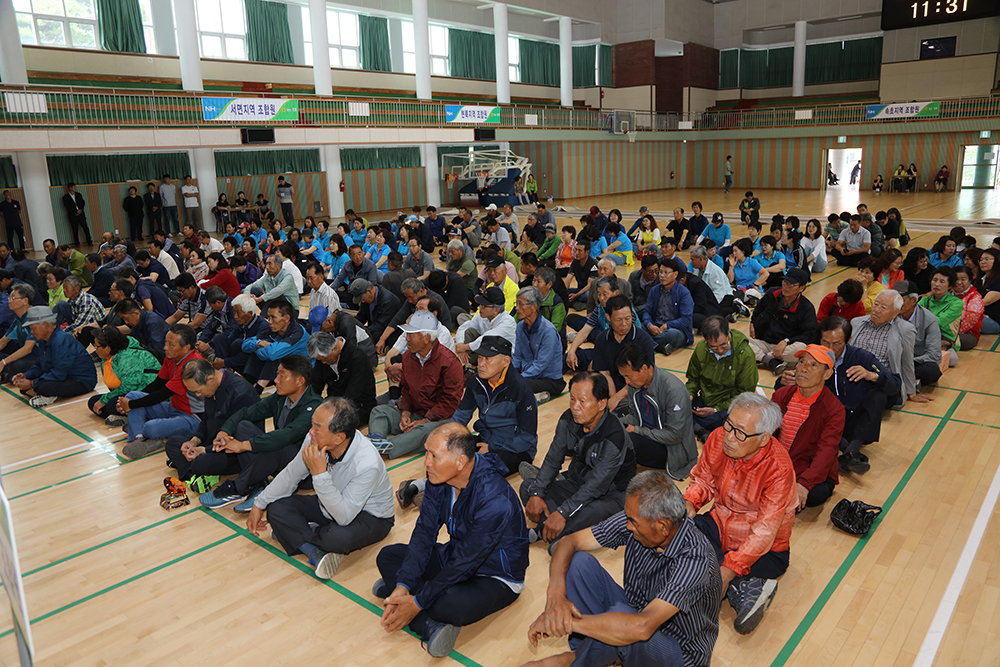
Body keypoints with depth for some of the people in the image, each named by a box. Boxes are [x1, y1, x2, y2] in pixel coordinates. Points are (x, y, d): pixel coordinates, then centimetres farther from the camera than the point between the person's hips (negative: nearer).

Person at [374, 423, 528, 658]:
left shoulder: (494, 500, -35)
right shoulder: (439, 476, -12)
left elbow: (464, 564, -28)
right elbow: (425, 531, -7)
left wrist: (417, 601, -22)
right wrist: (403, 584, -17)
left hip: (496, 576, -8)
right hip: (456, 555, 8)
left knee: (452, 605, -38)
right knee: (387, 556, -2)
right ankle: (432, 627, -18)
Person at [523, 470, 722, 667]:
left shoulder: (695, 559, -35)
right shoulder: (636, 518, -17)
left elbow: (641, 627, -43)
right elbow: (570, 542, -11)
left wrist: (569, 622, -37)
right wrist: (556, 593, -30)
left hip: (679, 650, -6)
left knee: (623, 620, -37)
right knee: (579, 561, -13)